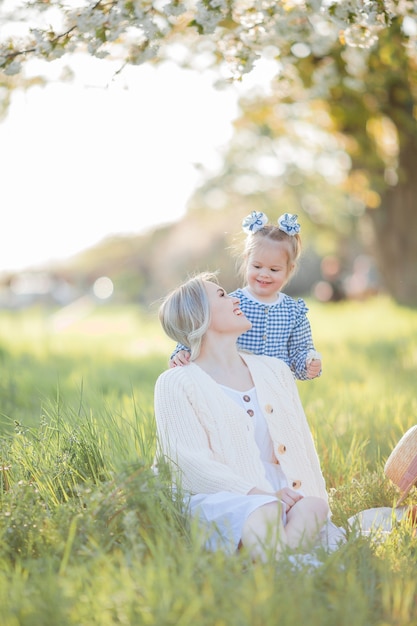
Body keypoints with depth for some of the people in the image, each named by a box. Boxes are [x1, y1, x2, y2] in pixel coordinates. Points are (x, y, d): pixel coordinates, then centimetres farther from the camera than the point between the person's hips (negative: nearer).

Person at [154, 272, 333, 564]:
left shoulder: (275, 370, 22)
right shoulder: (175, 384, 5)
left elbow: (303, 446, 19)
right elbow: (193, 463, -7)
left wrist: (318, 500, 0)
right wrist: (261, 494, -19)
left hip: (285, 498, 5)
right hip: (218, 499, -4)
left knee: (311, 508, -32)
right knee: (263, 513, -38)